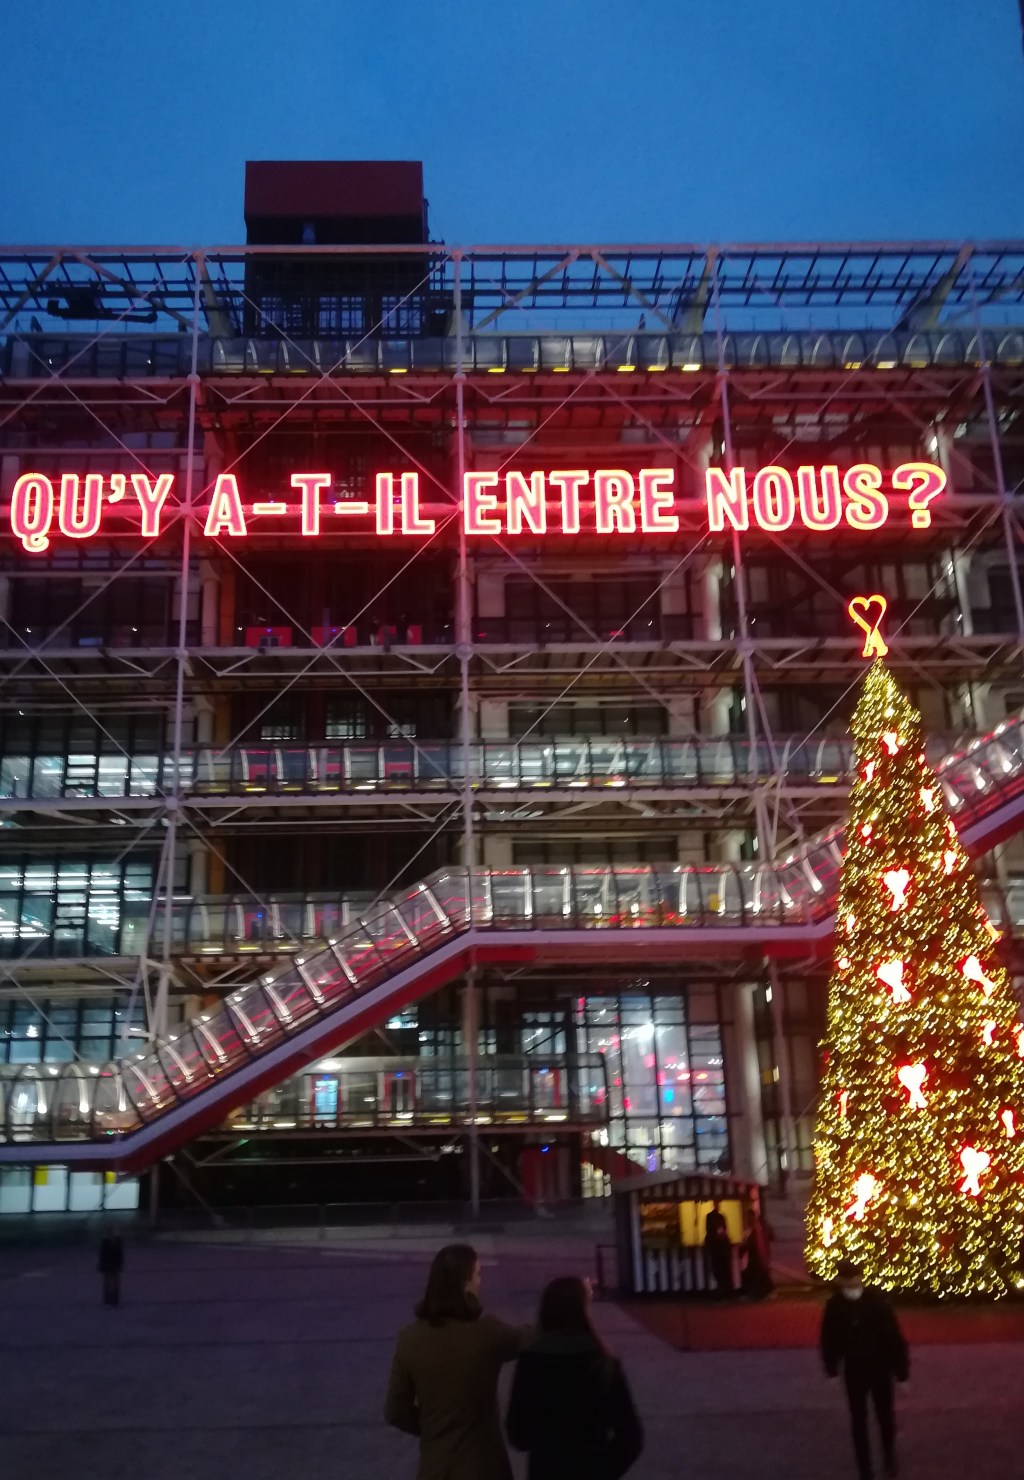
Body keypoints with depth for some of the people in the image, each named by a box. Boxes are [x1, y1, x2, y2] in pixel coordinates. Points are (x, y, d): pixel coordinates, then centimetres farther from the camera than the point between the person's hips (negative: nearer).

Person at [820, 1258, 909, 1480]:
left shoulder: (877, 1301, -17)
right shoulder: (834, 1306, -17)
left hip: (880, 1369, 0)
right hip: (854, 1372, 0)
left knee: (885, 1418, 17)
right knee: (858, 1422, 12)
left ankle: (889, 1457, 34)